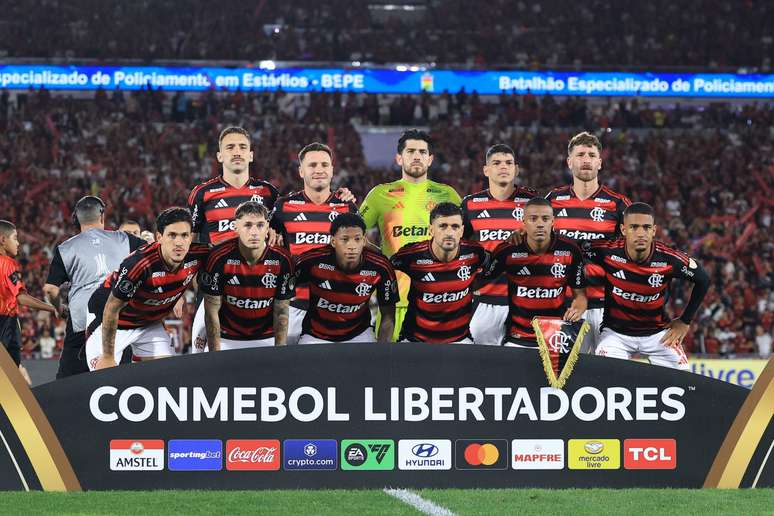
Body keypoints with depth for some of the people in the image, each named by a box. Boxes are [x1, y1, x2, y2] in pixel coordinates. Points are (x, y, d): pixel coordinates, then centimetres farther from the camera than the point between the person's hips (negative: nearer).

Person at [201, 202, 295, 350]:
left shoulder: (282, 260, -13)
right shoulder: (219, 258, -17)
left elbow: (281, 313, -4)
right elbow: (212, 312, -11)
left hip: (266, 340, 1)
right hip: (226, 340, -1)